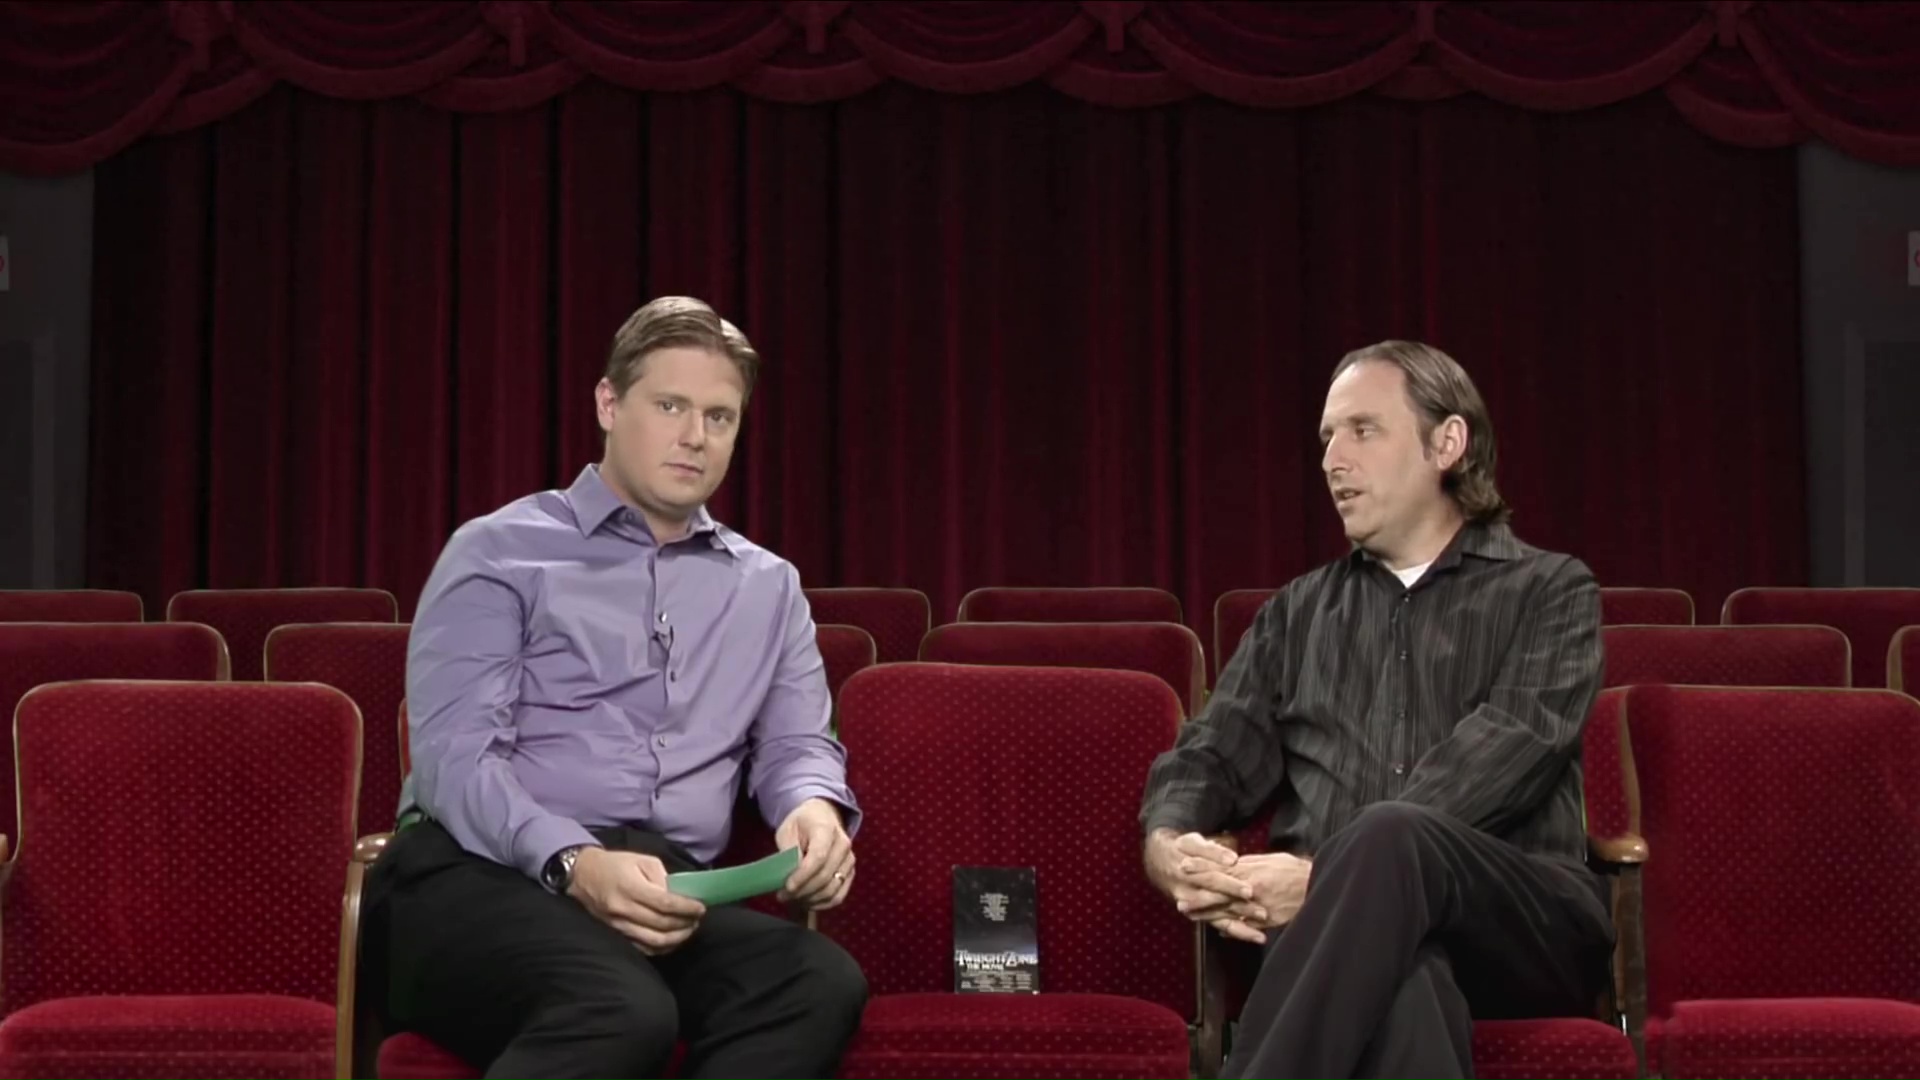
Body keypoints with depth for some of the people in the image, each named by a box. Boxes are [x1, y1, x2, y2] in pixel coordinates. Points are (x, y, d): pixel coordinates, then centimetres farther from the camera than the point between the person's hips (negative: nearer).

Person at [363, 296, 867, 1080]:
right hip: (485, 874, -4)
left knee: (821, 984, -31)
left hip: (669, 893, 5)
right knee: (623, 1013, -40)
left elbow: (795, 742, 20)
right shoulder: (500, 552, 7)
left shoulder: (767, 586, 24)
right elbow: (452, 757, -5)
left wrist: (815, 808, -7)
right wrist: (571, 863, -24)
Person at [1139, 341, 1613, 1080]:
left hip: (1526, 923, -1)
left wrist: (1327, 872, -19)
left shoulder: (1550, 592, 12)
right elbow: (1212, 757, 14)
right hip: (1351, 923, 2)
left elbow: (1496, 761, -6)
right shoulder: (1299, 611, 25)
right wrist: (1171, 849, -12)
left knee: (1388, 837, -38)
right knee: (1405, 981, -39)